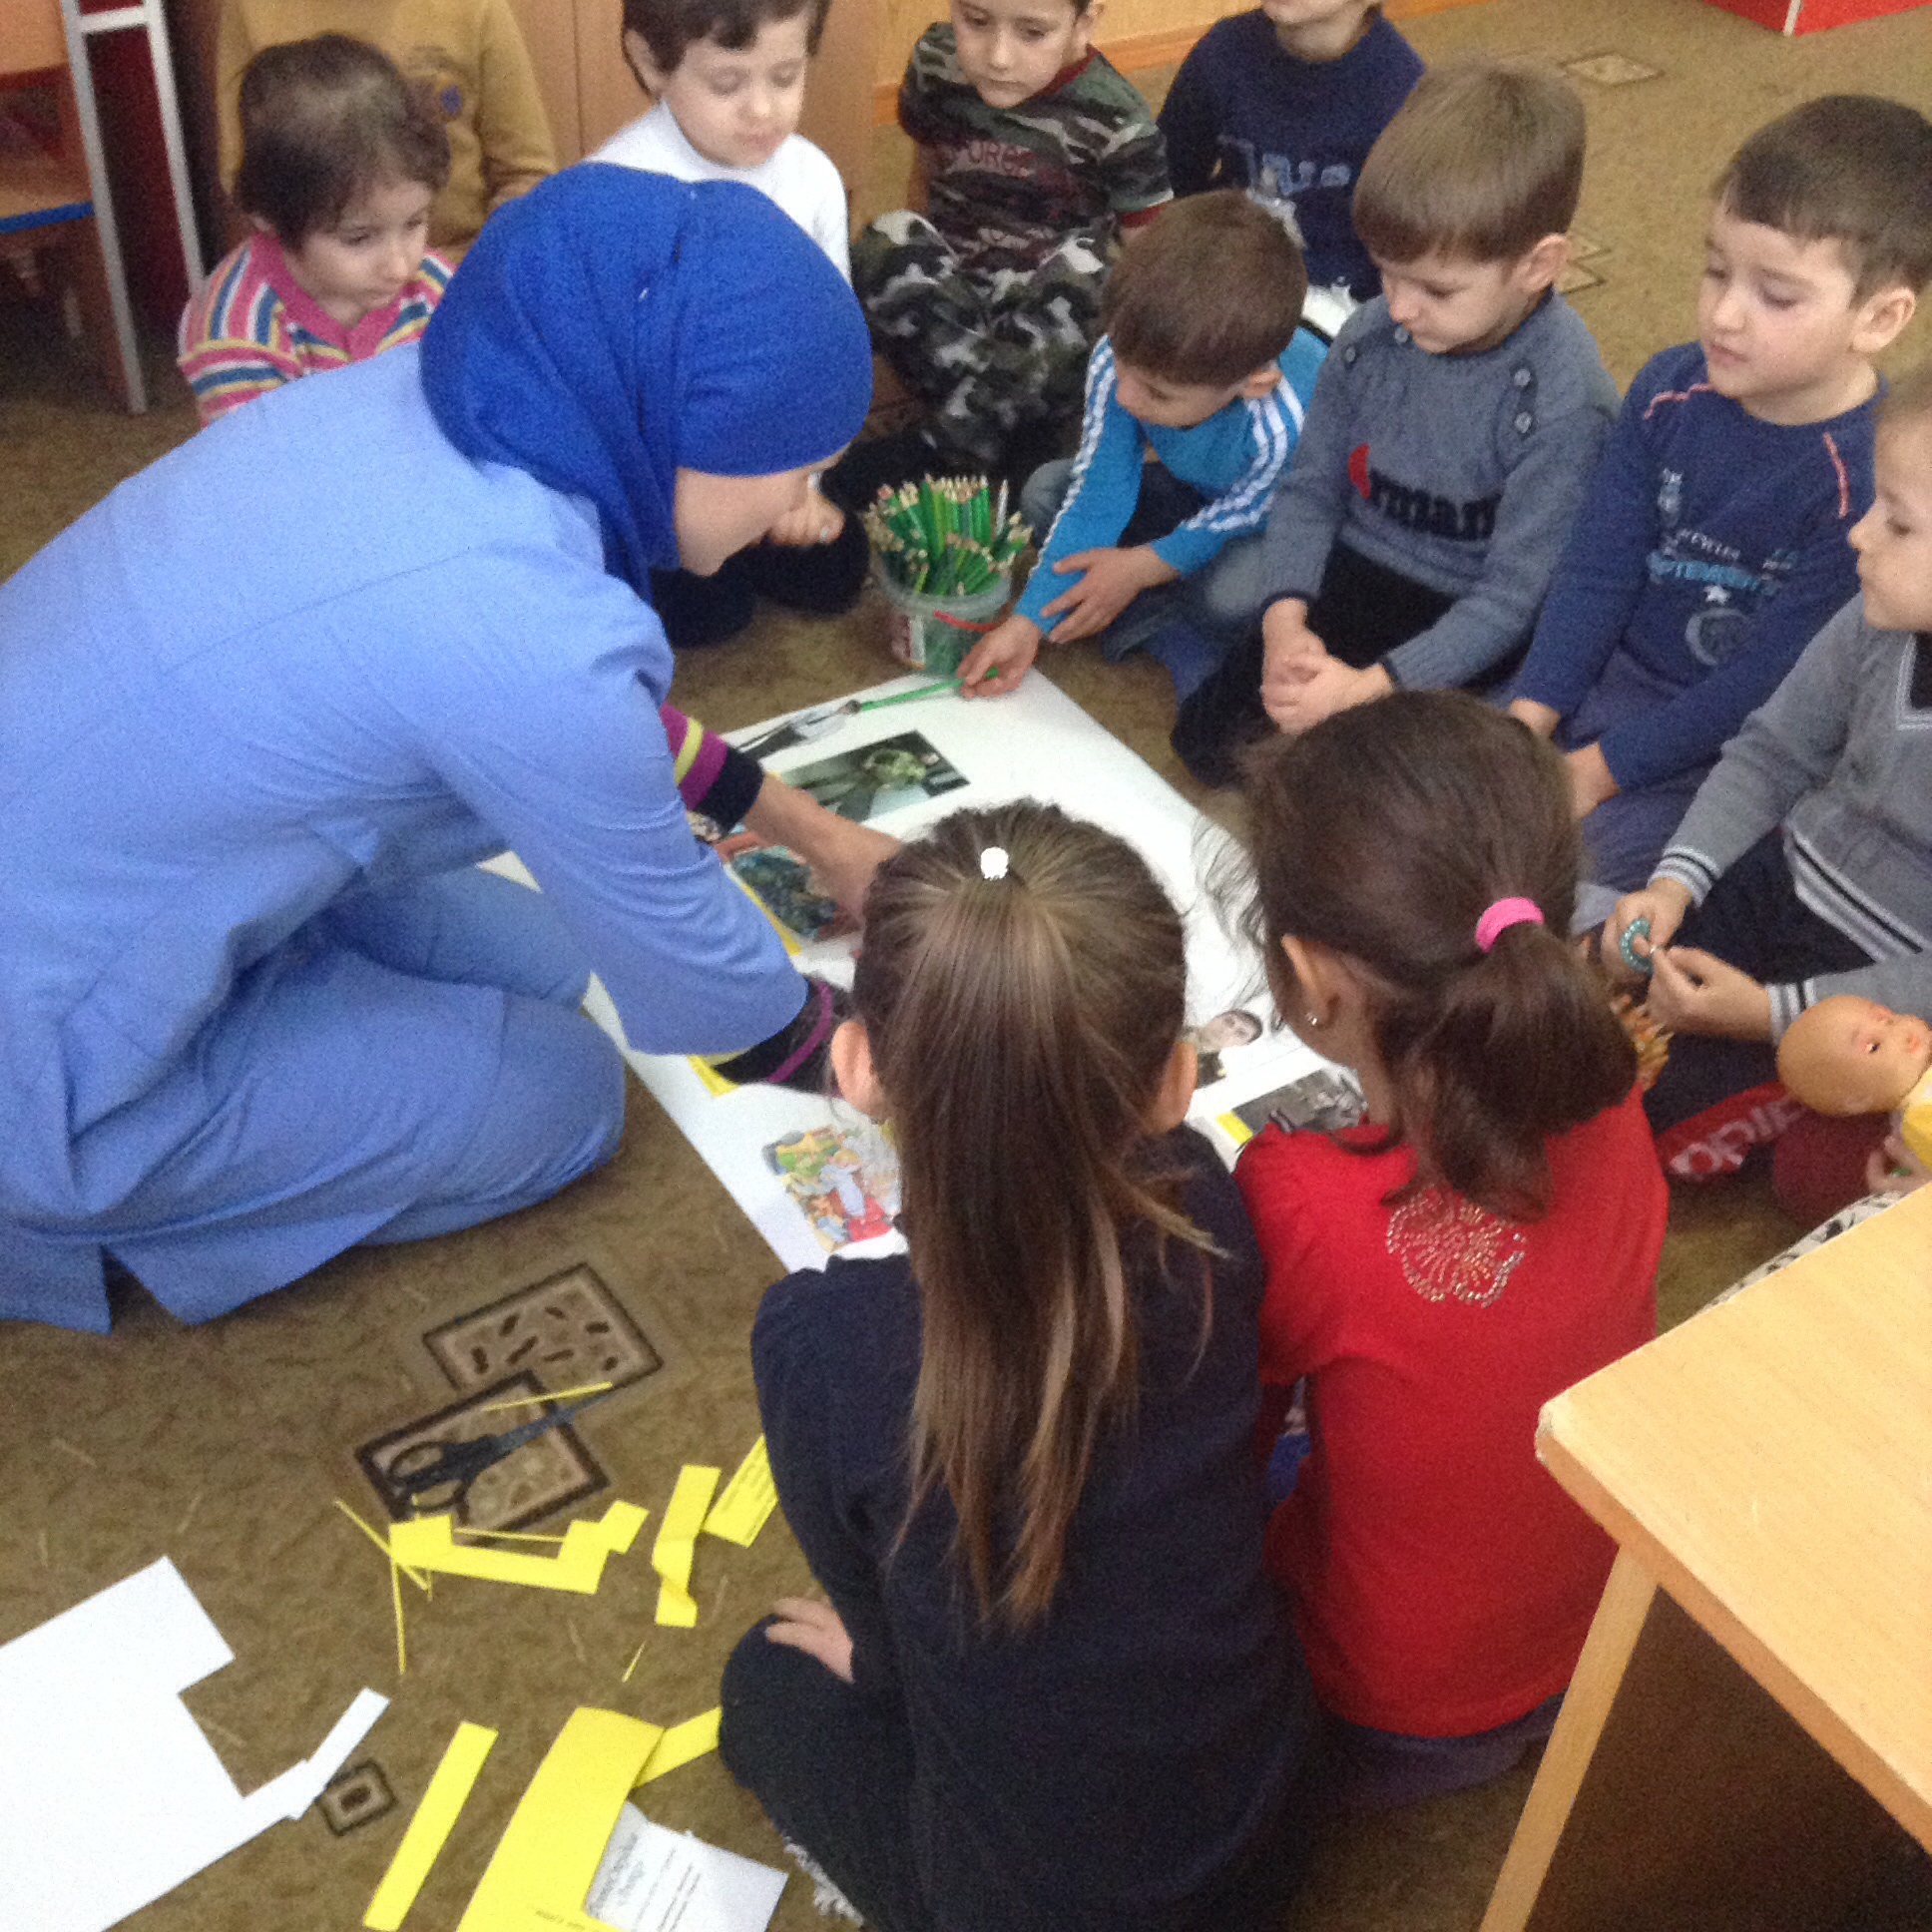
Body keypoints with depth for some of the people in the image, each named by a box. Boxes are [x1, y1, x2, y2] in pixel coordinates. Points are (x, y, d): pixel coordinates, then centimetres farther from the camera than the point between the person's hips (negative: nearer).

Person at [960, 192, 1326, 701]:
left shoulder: (1282, 429, -43)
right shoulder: (1120, 360, -28)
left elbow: (1235, 516, -23)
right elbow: (1097, 494, -20)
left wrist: (1140, 566, -19)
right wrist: (1029, 622, -22)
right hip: (1197, 491, 6)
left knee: (1230, 591, -38)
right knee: (1044, 492, -10)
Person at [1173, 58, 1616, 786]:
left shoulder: (1563, 404, -24)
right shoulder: (1373, 334, -8)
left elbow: (1513, 595, -21)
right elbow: (1311, 487, 0)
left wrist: (1373, 687, -31)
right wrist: (1286, 615, -19)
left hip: (1461, 623, -5)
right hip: (1350, 573, 5)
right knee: (1206, 737, -4)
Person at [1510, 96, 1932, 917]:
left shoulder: (1866, 477, -22)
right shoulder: (1670, 389, -6)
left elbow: (1768, 680, -19)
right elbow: (1598, 568, -1)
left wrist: (1603, 767, -18)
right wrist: (1528, 719, -11)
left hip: (1725, 749, -6)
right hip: (1608, 675, 6)